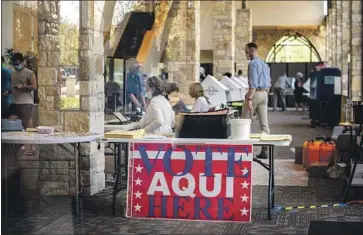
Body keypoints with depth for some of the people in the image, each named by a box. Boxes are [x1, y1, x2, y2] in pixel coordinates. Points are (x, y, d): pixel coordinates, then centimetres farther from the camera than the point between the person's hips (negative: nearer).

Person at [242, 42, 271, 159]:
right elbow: (269, 83, 20)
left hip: (255, 93, -8)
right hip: (265, 94, 8)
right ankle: (264, 150, 3)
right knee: (264, 123, 4)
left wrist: (249, 99, -22)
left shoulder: (253, 63, -11)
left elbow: (253, 83, -19)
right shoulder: (265, 64, 17)